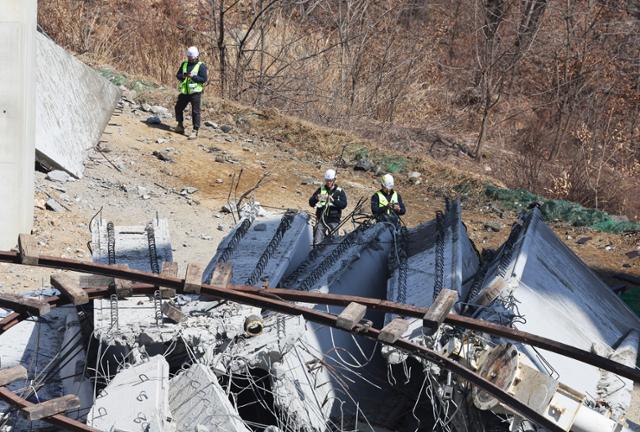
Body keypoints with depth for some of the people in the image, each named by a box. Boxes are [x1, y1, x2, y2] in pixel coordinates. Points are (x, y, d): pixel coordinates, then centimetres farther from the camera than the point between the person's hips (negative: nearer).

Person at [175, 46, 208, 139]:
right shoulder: (184, 64, 10)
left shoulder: (201, 66, -6)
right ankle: (180, 126, 30)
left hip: (195, 93, -6)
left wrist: (192, 76, -23)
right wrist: (183, 76, -14)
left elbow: (204, 79, -13)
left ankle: (195, 131, -3)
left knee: (195, 112, -5)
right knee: (178, 108, 14)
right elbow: (178, 75, 8)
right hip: (185, 92, 6)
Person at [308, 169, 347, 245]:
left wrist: (333, 200, -23)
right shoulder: (320, 190, 11)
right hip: (321, 220, 1)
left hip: (333, 221, -1)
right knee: (317, 242, -6)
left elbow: (344, 205, -7)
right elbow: (311, 203, 5)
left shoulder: (340, 192, 7)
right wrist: (316, 198, -18)